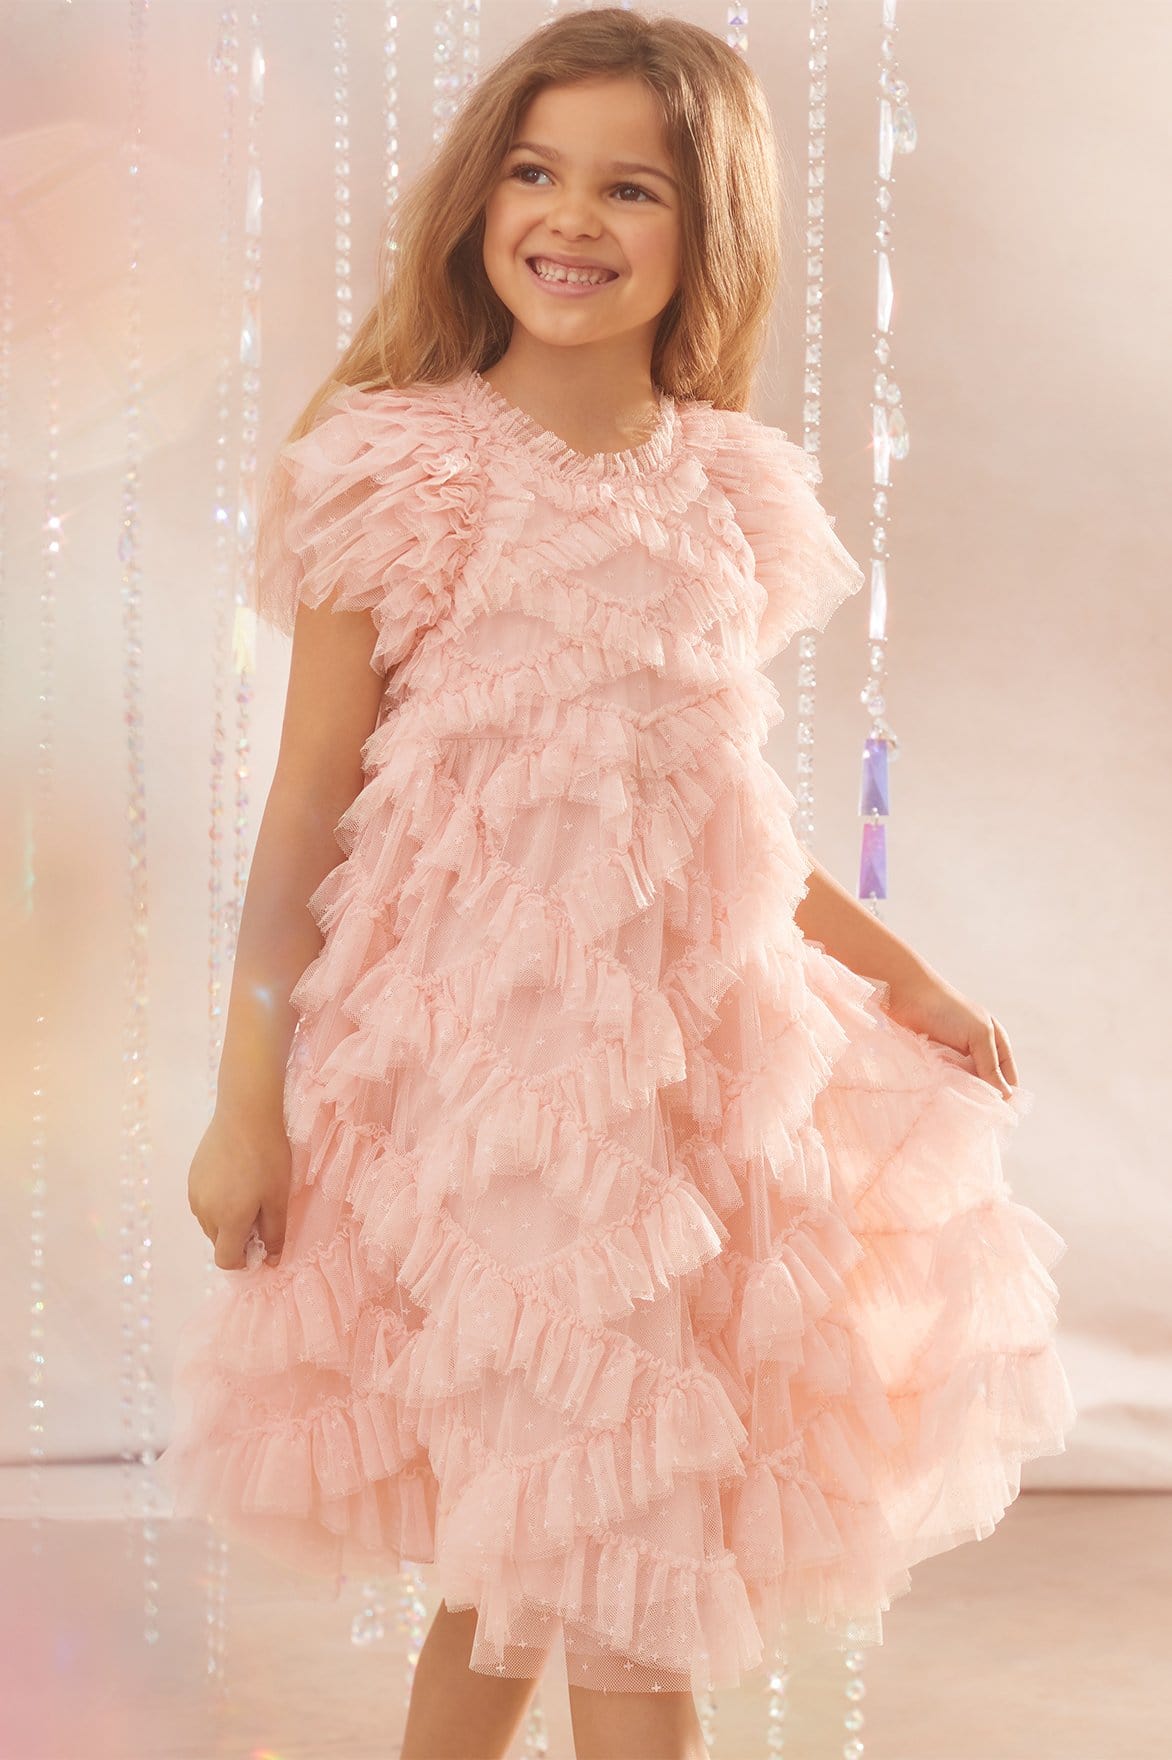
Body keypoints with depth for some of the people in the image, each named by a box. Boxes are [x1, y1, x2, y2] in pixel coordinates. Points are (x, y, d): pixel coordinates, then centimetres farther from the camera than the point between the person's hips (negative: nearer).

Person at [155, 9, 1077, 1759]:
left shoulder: (733, 489, 8)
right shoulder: (406, 469, -6)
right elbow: (311, 799, -5)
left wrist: (899, 973, 20)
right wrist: (248, 1098, -6)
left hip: (703, 1049, 5)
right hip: (483, 1049, -5)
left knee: (535, 1546, 13)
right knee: (617, 1589, -1)